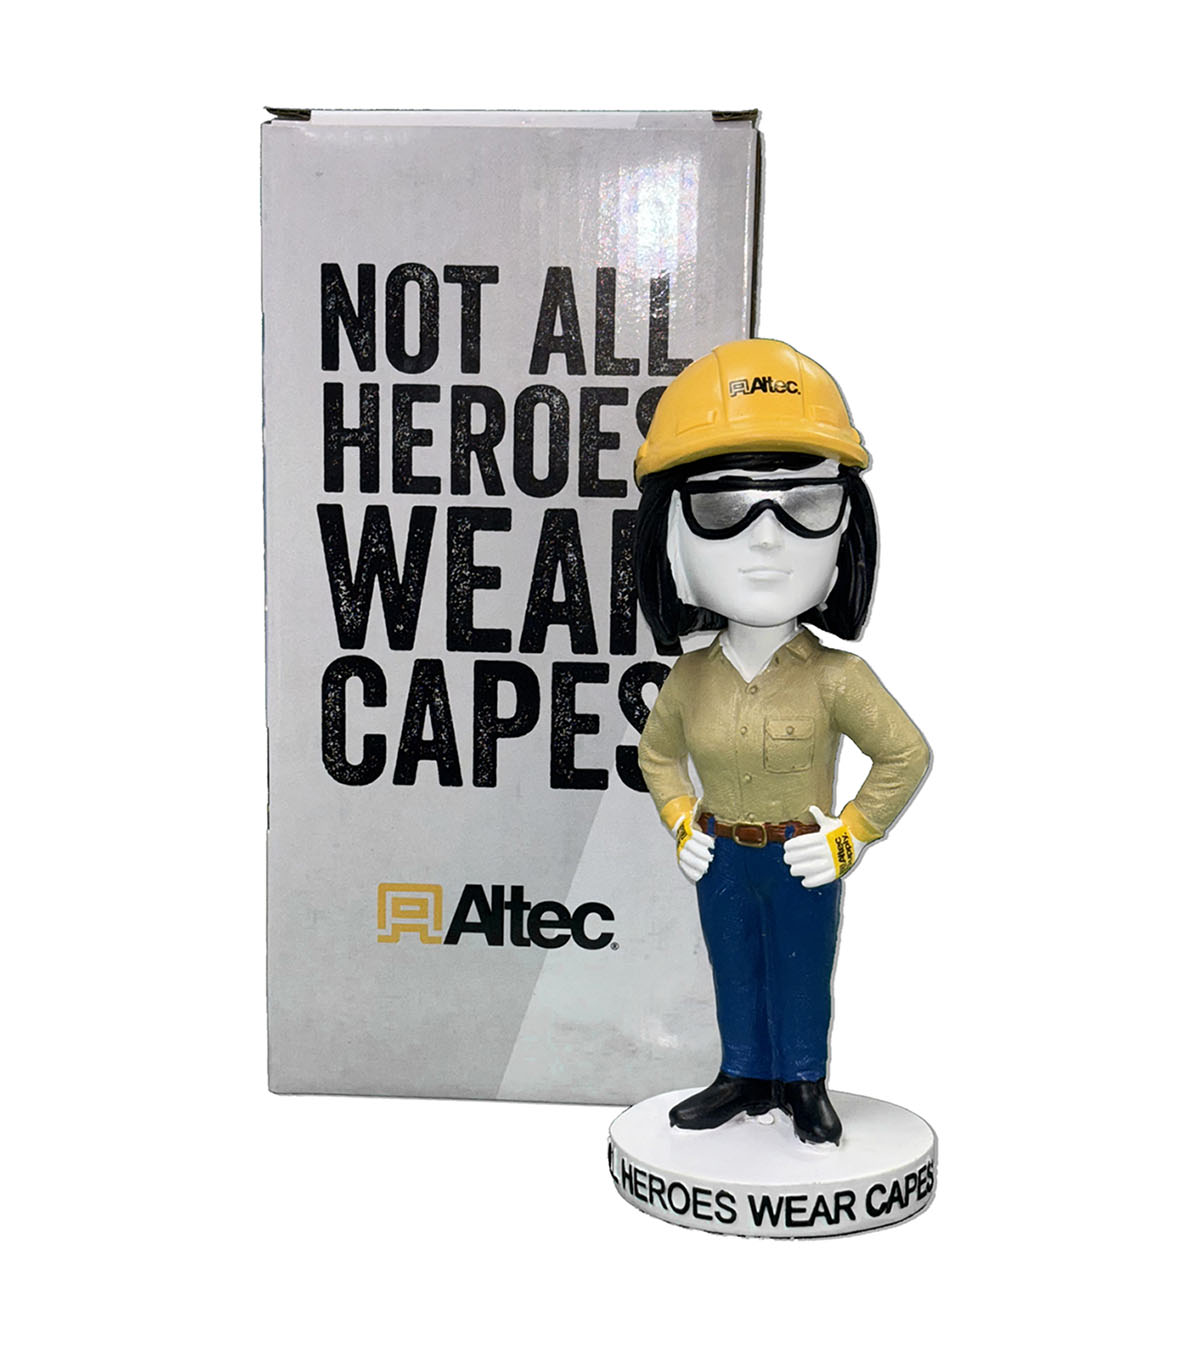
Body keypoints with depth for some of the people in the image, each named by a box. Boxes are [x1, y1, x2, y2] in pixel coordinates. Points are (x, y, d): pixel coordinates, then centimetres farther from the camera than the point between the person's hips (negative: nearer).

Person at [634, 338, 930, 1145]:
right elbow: (659, 752, 12)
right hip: (722, 861, 3)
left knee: (803, 975, 14)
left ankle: (804, 1085, 34)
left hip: (803, 862, -3)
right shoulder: (692, 677, -8)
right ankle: (744, 1078, 37)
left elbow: (907, 754, -9)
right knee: (736, 972, 18)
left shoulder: (836, 678, -18)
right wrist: (681, 825, 1)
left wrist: (853, 836, -12)